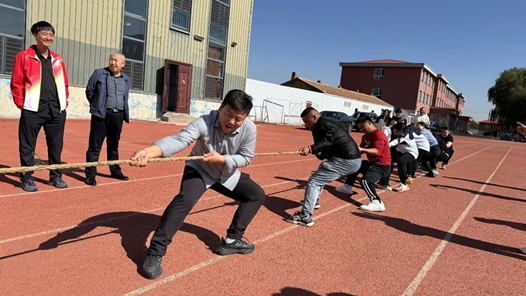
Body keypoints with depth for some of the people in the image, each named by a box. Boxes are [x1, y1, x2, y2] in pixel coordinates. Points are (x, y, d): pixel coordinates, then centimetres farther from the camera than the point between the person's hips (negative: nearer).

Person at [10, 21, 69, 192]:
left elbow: (65, 84, 18)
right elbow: (16, 83, 0)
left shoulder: (58, 60, 14)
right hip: (33, 109, -3)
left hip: (57, 110, 4)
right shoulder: (24, 57, 2)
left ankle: (55, 176, 21)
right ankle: (27, 178, 14)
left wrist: (64, 101, 9)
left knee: (56, 145, 9)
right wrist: (21, 104, -5)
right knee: (27, 146, 2)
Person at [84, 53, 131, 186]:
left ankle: (115, 171, 28)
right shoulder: (99, 73, 1)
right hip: (101, 114, -4)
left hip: (118, 115, 4)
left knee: (114, 145, 16)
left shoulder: (126, 80, 12)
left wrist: (125, 114, 13)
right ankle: (90, 175, 2)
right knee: (95, 145, -3)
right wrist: (97, 106, 11)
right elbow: (89, 90, 7)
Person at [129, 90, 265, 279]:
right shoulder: (205, 122, -34)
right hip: (199, 169, -5)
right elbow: (179, 139, -48)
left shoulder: (249, 129, -24)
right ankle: (155, 253, -19)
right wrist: (149, 152, -66)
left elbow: (246, 158, -15)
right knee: (185, 199, -30)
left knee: (257, 194, 3)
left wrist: (222, 159, -34)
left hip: (228, 174, 5)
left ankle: (231, 241, 12)